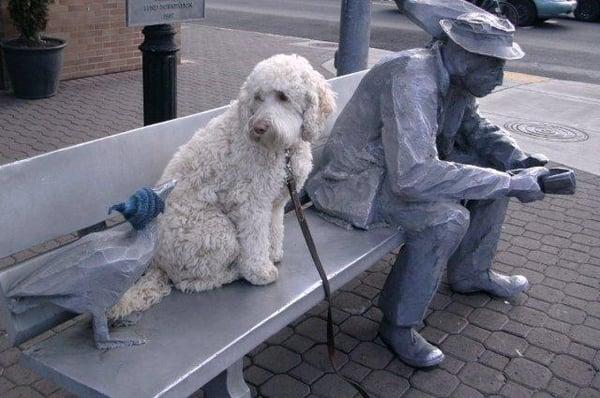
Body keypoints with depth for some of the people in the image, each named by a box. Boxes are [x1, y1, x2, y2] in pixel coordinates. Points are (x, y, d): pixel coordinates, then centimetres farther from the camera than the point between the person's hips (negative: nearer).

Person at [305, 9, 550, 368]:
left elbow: (474, 127, 14)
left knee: (494, 169, 5)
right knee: (447, 217, -29)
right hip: (359, 180, -9)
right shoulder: (412, 80, -32)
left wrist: (518, 159, -6)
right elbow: (413, 177, -40)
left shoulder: (454, 78, -4)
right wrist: (508, 184, -34)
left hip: (408, 162, 9)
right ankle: (398, 325, -9)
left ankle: (470, 273, 23)